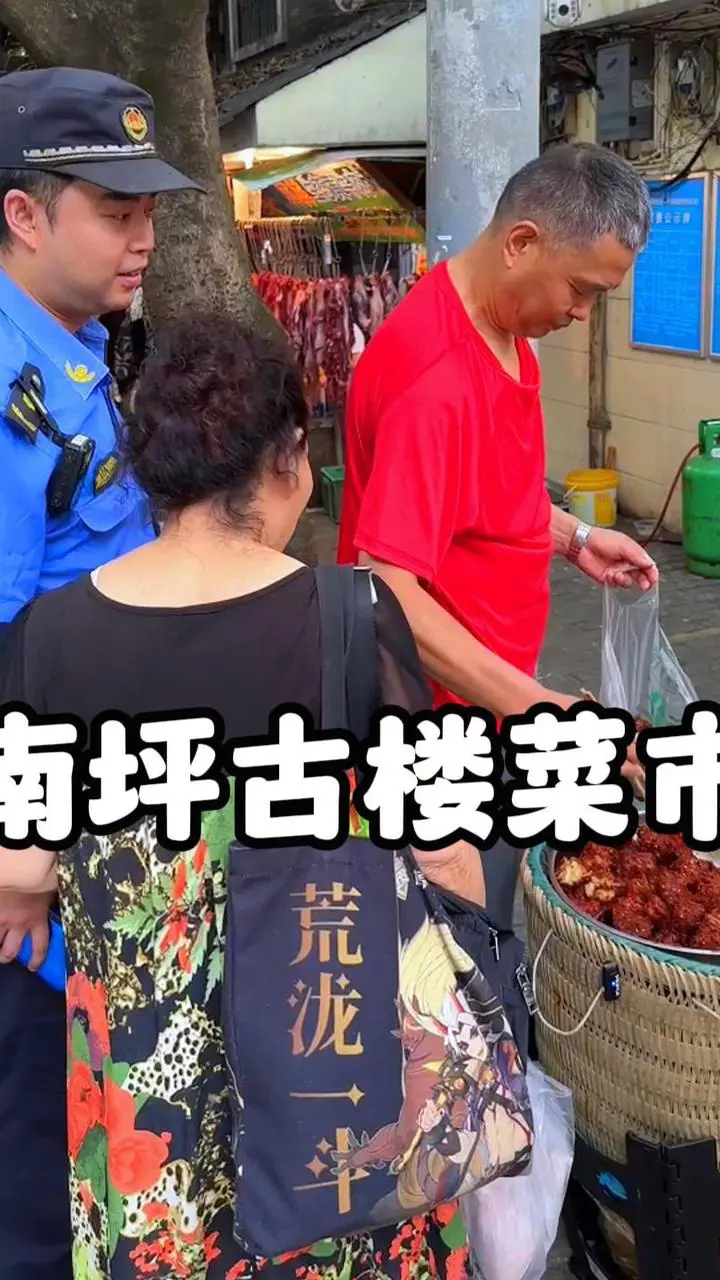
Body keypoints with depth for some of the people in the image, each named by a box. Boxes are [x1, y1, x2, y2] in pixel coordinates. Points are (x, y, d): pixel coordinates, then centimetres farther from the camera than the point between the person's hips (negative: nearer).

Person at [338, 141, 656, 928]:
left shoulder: (504, 330, 4)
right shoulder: (435, 378, -27)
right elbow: (387, 591, -30)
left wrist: (571, 537, 5)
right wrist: (538, 707, -31)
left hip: (486, 705, 9)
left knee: (480, 934, 23)